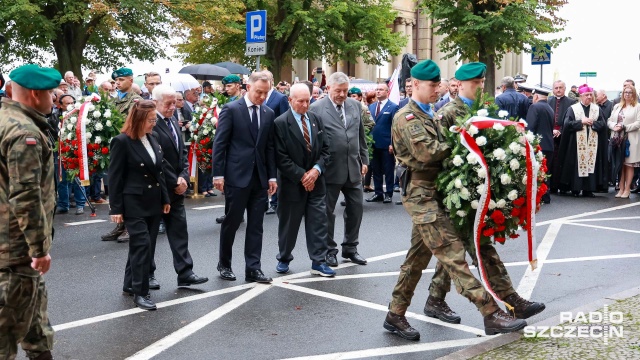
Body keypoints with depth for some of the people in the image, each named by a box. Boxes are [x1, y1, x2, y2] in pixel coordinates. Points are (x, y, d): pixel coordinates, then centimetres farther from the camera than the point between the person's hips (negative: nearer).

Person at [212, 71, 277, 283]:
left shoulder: (268, 113, 10)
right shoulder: (231, 109, -4)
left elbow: (269, 147, 12)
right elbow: (219, 144, -6)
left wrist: (272, 176, 7)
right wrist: (218, 174, -10)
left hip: (260, 178, 5)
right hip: (237, 176, -4)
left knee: (256, 225, 5)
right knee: (231, 222, 5)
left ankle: (253, 269, 10)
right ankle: (224, 264, 22)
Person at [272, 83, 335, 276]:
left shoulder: (316, 120, 6)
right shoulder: (280, 123, -10)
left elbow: (325, 150, 7)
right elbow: (281, 158, -14)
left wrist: (316, 170, -9)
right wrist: (301, 176, -15)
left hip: (316, 181, 4)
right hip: (292, 183, -4)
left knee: (318, 222, 3)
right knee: (288, 223, 9)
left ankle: (318, 262, 10)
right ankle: (283, 259, 26)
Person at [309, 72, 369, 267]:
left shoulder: (355, 105, 8)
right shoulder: (316, 108, -9)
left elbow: (361, 135, 14)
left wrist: (364, 160, 11)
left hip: (353, 167, 5)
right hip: (330, 169, -5)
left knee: (356, 209, 10)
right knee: (327, 211, 7)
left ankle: (350, 248, 26)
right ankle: (329, 250, 21)